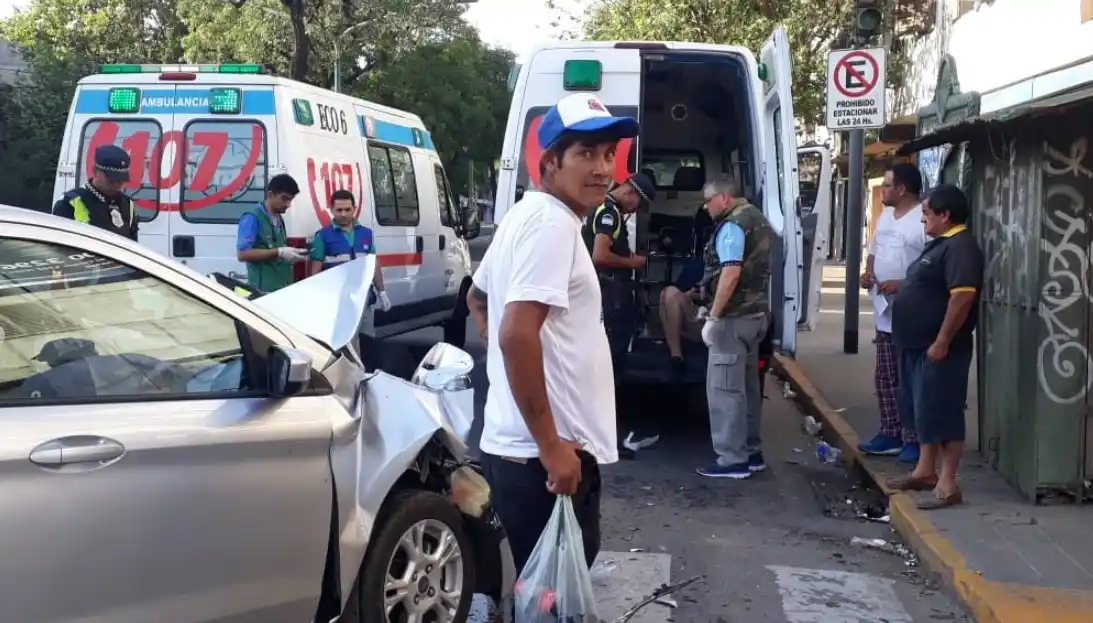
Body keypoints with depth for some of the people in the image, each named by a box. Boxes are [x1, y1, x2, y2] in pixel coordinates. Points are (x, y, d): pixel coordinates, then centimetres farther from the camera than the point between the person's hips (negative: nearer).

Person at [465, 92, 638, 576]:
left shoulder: (528, 214, 15)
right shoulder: (553, 222, -16)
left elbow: (477, 299, 30)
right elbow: (517, 334, -27)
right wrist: (551, 444, -23)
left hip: (514, 446, 10)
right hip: (544, 455, -10)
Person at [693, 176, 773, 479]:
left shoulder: (733, 225, -15)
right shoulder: (756, 218, 17)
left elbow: (732, 273, -25)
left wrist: (713, 317, -23)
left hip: (734, 315, -10)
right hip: (755, 312, 10)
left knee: (724, 388, -6)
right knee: (746, 386, 16)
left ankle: (732, 460, -5)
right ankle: (750, 452, 22)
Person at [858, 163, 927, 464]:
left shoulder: (924, 219, -15)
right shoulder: (885, 216, 15)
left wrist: (902, 284, -23)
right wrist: (868, 271, 6)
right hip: (885, 311, 9)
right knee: (885, 378, 13)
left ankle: (914, 440, 2)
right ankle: (890, 434, 21)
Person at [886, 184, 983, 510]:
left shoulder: (961, 247, -17)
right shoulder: (940, 244, 16)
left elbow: (962, 297, -26)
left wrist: (941, 343, -26)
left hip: (938, 348, -11)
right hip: (918, 345, 11)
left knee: (942, 413, -7)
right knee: (923, 410, 17)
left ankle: (948, 484, -4)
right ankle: (925, 470, 27)